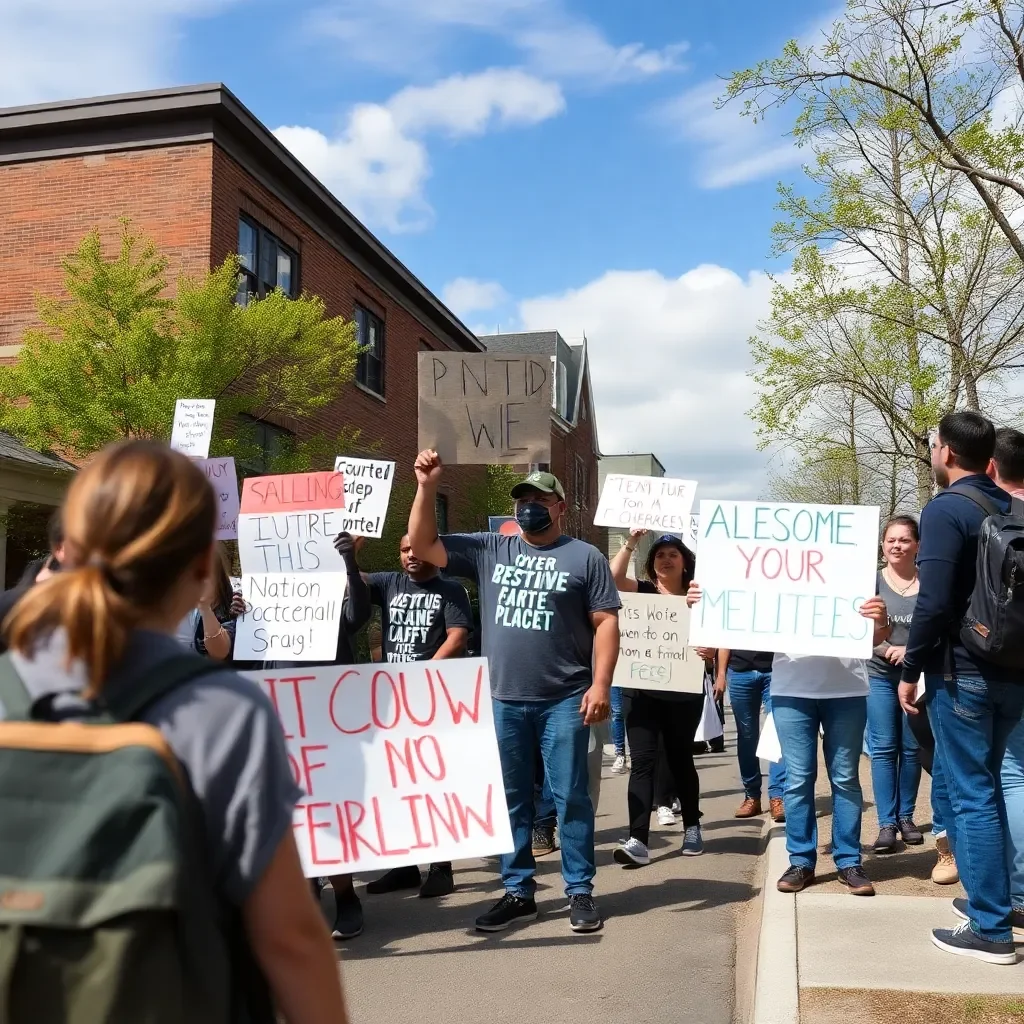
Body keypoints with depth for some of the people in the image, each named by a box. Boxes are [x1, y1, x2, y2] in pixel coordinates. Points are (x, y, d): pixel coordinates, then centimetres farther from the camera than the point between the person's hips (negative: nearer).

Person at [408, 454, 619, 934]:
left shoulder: (584, 557, 1)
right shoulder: (489, 550, 8)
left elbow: (606, 623, -2)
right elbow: (422, 544, 7)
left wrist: (600, 684, -11)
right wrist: (426, 487, -4)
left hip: (564, 701, -3)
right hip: (503, 700, 3)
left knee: (570, 797, 4)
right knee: (510, 799, 11)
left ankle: (580, 891, 16)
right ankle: (517, 891, 23)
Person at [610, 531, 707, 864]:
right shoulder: (642, 591, 6)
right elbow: (613, 577, -12)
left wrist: (709, 649, -18)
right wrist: (630, 544, -16)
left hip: (683, 692, 0)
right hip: (641, 690, 0)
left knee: (680, 758, 13)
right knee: (642, 761, -6)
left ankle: (692, 827, 32)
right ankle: (638, 840, -10)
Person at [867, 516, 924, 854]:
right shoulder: (871, 581, -2)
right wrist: (888, 650, -21)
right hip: (879, 676, -1)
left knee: (911, 748, 8)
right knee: (883, 749, -1)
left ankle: (906, 816, 22)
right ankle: (887, 824, 3)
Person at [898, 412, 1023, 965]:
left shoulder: (945, 509, -13)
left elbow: (934, 601, -19)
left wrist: (911, 670, -10)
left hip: (963, 670, -8)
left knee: (970, 794, -1)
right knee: (979, 784, 20)